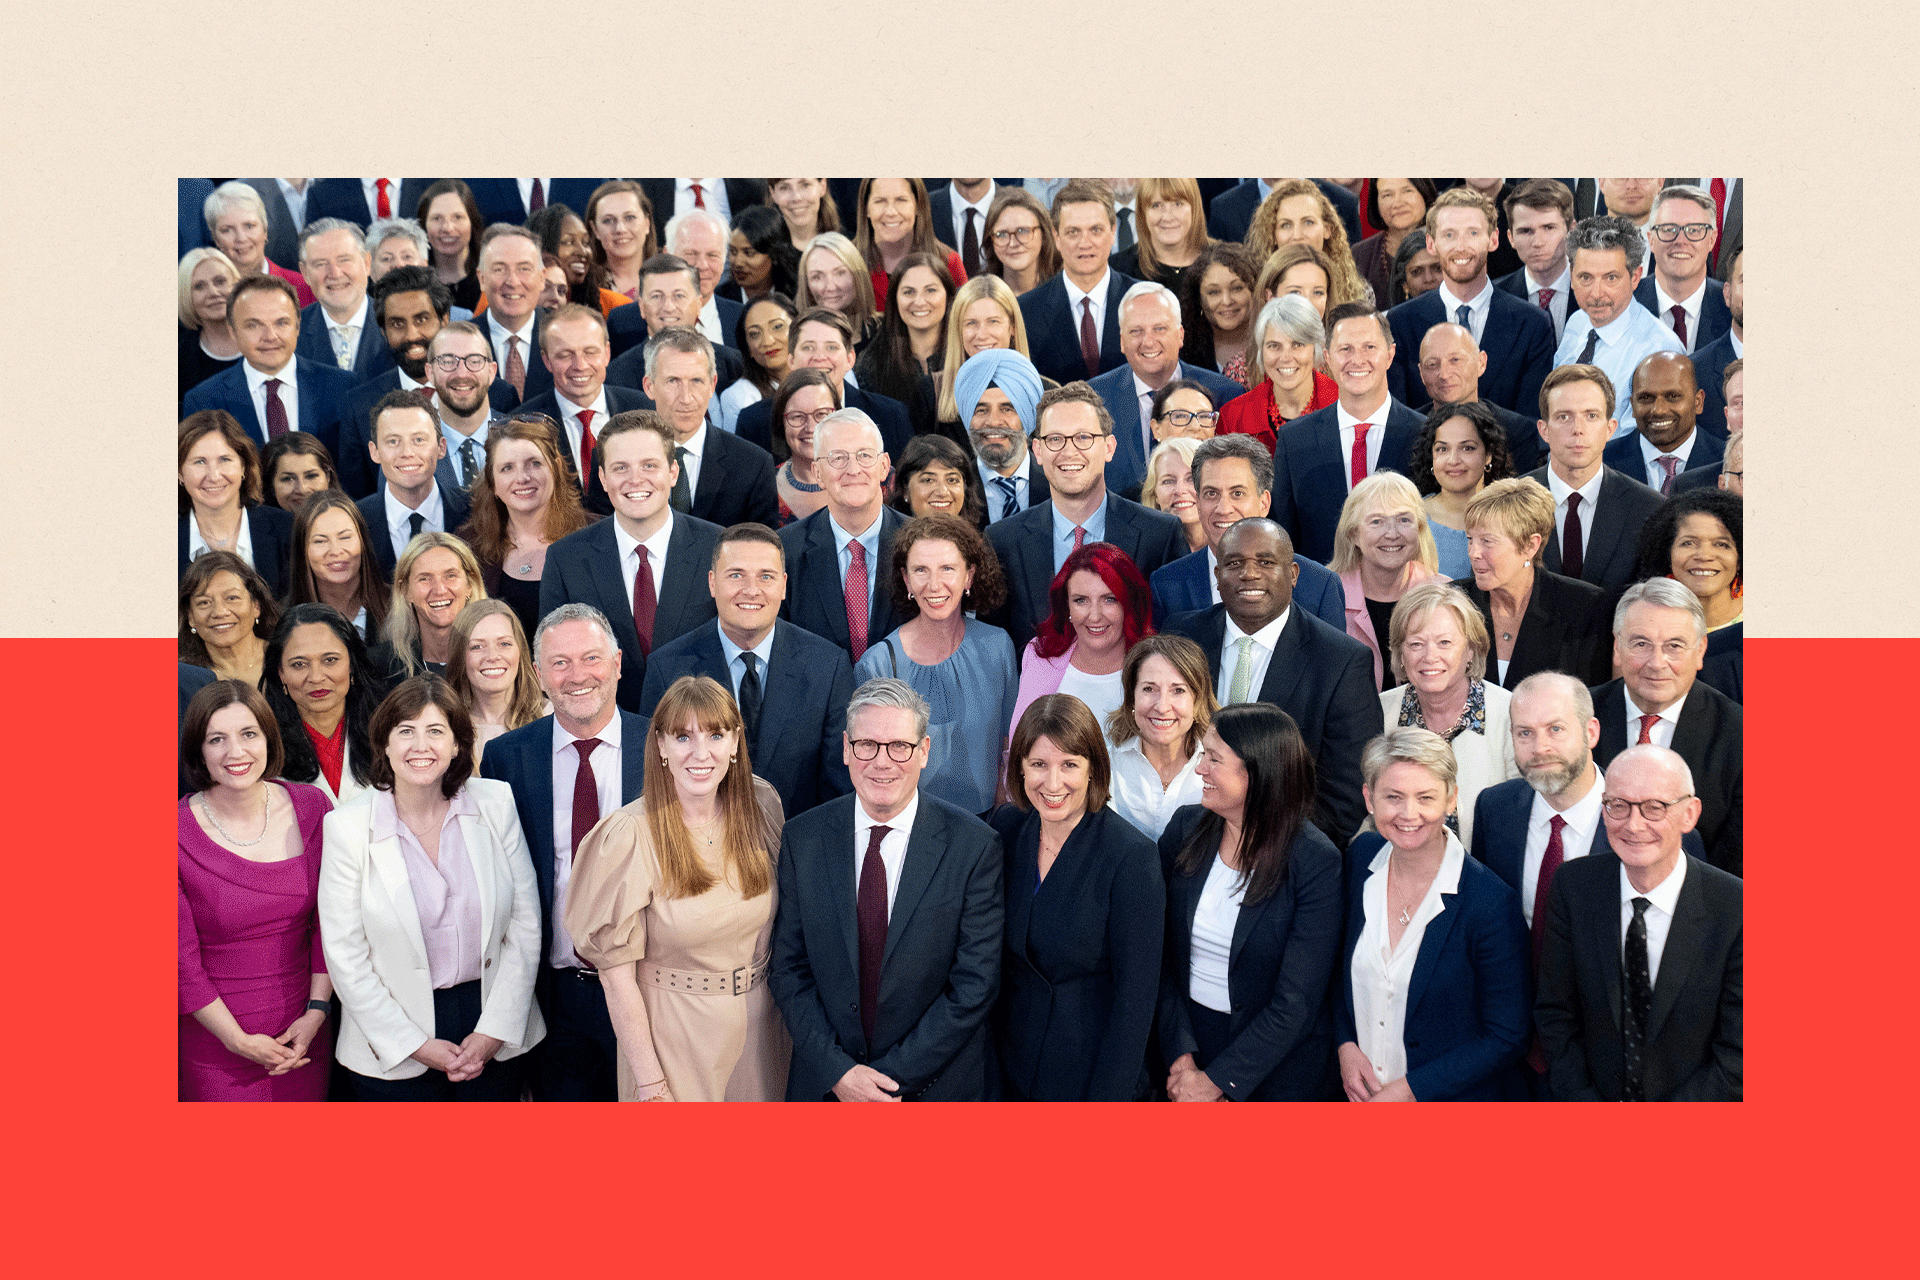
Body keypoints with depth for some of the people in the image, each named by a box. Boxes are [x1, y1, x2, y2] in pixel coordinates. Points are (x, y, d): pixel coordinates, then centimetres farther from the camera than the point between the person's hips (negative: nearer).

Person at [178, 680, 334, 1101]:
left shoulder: (312, 808, -3)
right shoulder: (181, 832, -13)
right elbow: (182, 960, -10)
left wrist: (316, 1011, -7)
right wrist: (239, 1040, -11)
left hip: (304, 1036, 3)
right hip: (215, 1047, -3)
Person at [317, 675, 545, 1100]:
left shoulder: (495, 803, -4)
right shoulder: (348, 826, -9)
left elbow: (525, 924, -2)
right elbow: (344, 955, -8)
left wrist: (494, 1030, -7)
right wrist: (416, 1044, -10)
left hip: (497, 1036, 2)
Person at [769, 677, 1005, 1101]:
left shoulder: (974, 845, -13)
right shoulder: (802, 839, -5)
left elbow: (975, 985, -13)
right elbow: (789, 969, -3)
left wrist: (894, 1076, -16)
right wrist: (837, 1070, -13)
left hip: (935, 1082, -1)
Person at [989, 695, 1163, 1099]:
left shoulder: (1132, 856, -21)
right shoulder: (1007, 825, -5)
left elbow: (1136, 993, -18)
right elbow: (998, 949, 6)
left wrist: (1108, 1094, -17)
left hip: (1090, 1066, -4)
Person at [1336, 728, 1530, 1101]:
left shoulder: (1490, 902, -22)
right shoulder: (1361, 858, -7)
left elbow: (1506, 1038, -17)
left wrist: (1410, 1089, -18)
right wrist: (1346, 1044, -8)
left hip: (1456, 1098, -4)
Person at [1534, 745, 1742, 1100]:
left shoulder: (1735, 908, -11)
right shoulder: (1573, 887, -2)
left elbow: (1736, 1057, -8)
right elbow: (1555, 1014, 2)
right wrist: (1580, 1096, -9)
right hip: (1594, 1092, 1)